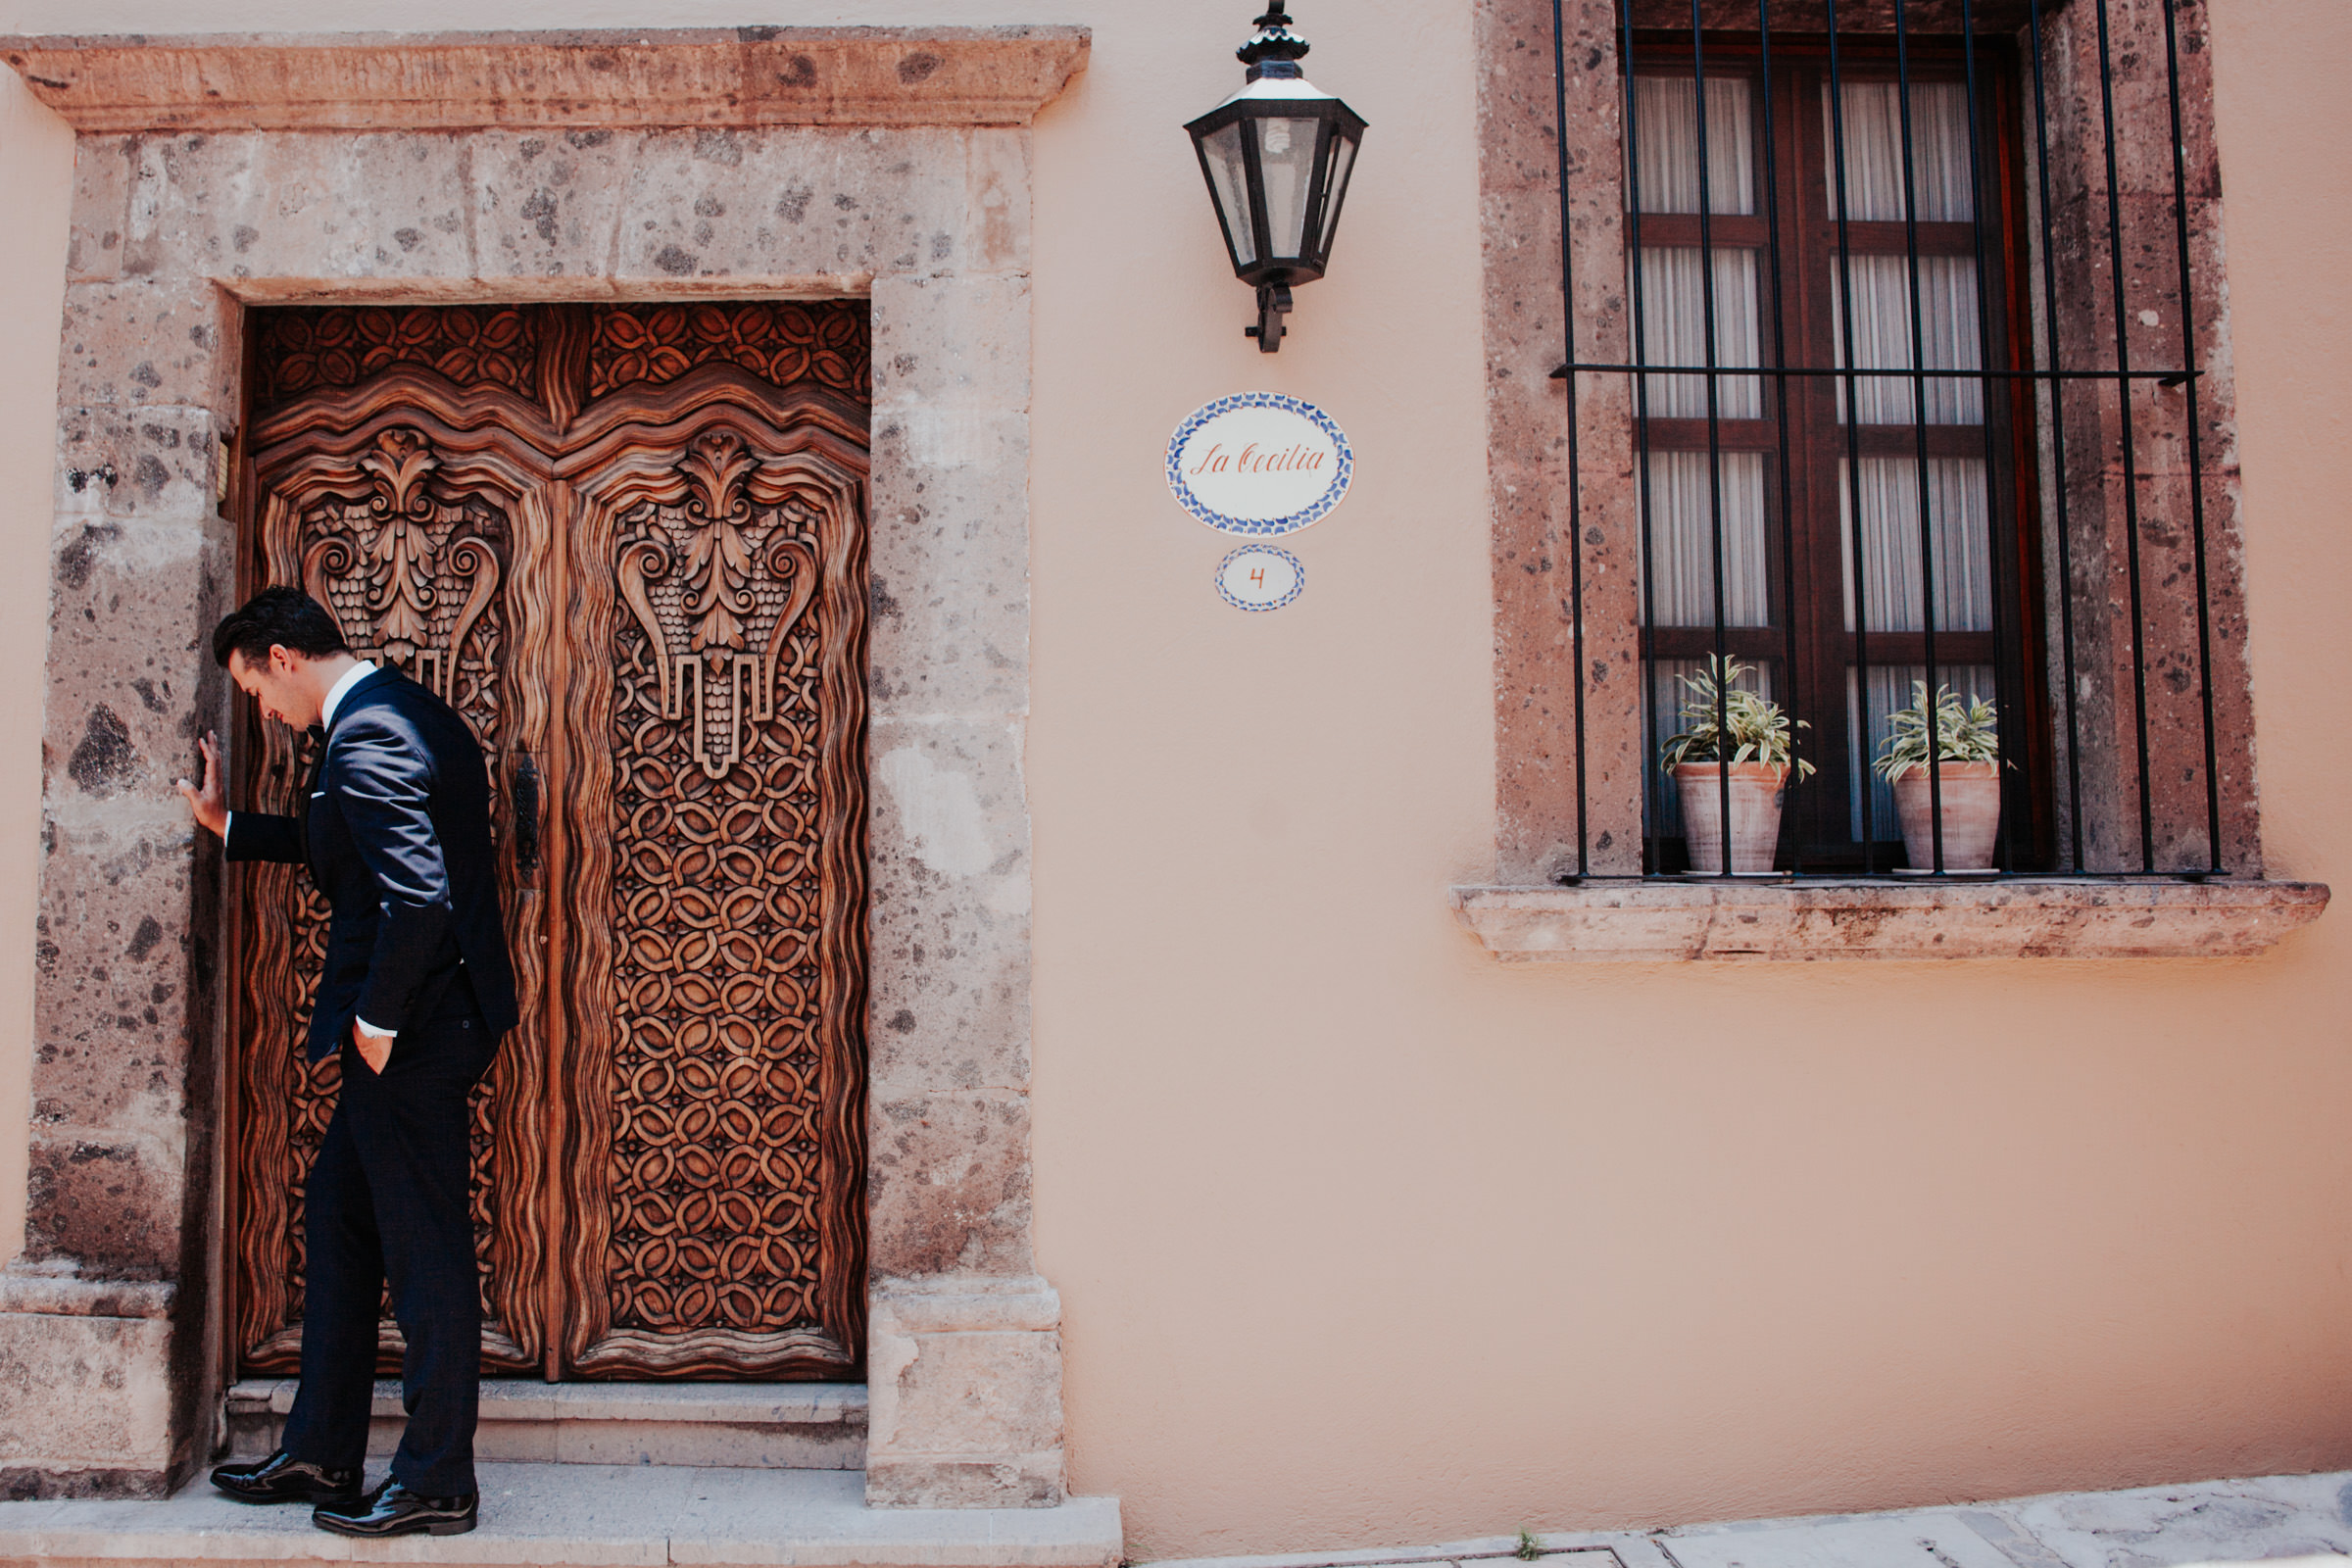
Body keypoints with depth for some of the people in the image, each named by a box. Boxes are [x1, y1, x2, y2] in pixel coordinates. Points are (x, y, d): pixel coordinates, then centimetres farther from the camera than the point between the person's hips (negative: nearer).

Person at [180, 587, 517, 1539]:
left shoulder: (367, 734, -19)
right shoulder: (405, 712, 14)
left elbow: (419, 895, -28)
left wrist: (377, 1020, -18)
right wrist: (227, 826, 32)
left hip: (414, 1030, -11)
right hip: (429, 1021, 11)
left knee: (425, 1250, -1)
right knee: (339, 1215, 20)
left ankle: (436, 1486, 13)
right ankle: (320, 1454, 31)